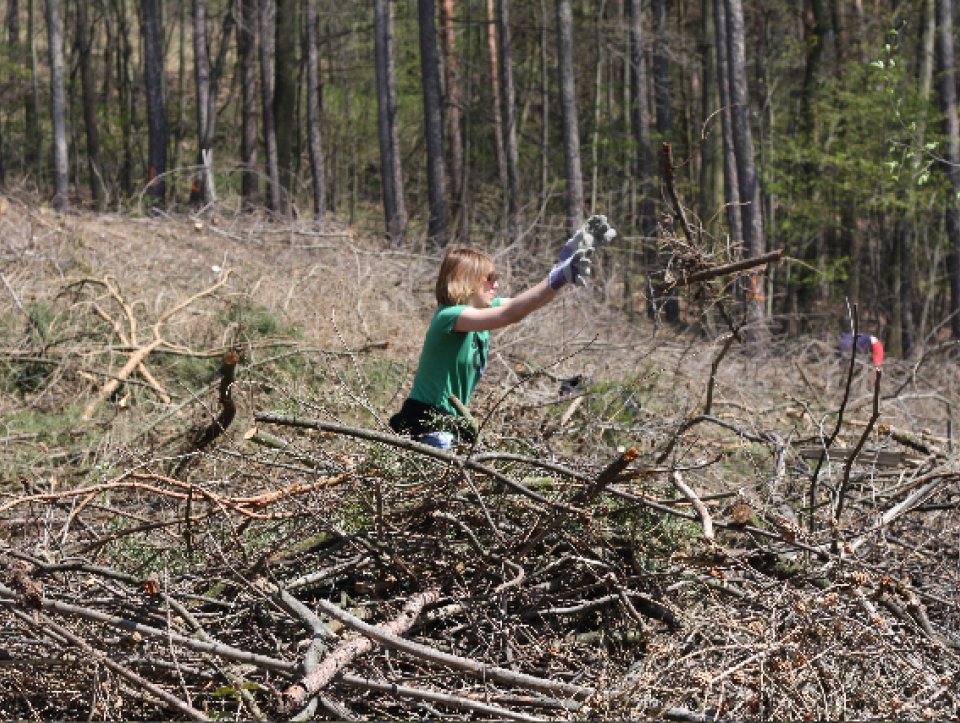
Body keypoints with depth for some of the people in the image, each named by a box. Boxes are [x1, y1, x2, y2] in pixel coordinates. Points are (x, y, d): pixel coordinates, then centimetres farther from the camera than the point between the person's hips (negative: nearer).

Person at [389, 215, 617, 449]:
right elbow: (510, 314, -33)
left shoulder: (484, 309, 6)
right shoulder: (449, 316, -20)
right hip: (425, 423, -9)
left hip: (453, 421, 9)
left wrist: (570, 253, -10)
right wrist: (558, 278, -40)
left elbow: (530, 302, 0)